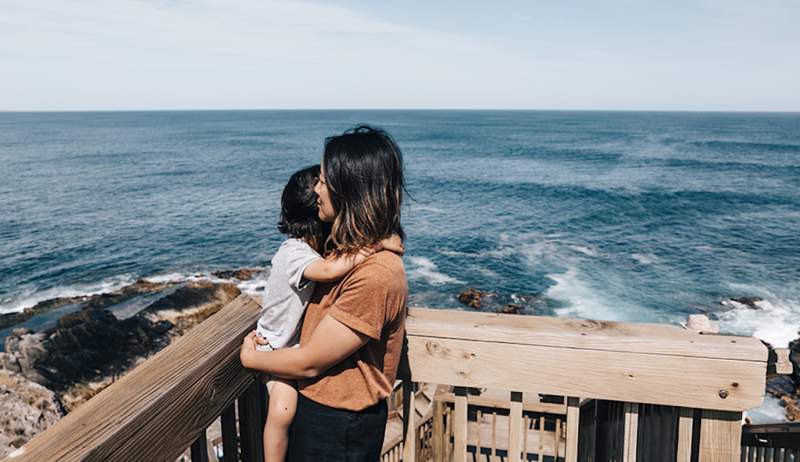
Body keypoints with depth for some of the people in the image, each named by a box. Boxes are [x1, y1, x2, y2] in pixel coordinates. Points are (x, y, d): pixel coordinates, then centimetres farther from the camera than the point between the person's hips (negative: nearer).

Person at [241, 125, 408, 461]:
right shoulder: (348, 246, 0)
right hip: (315, 402, 8)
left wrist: (249, 357, -5)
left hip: (339, 427, -8)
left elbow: (309, 364, -23)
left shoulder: (375, 275, -31)